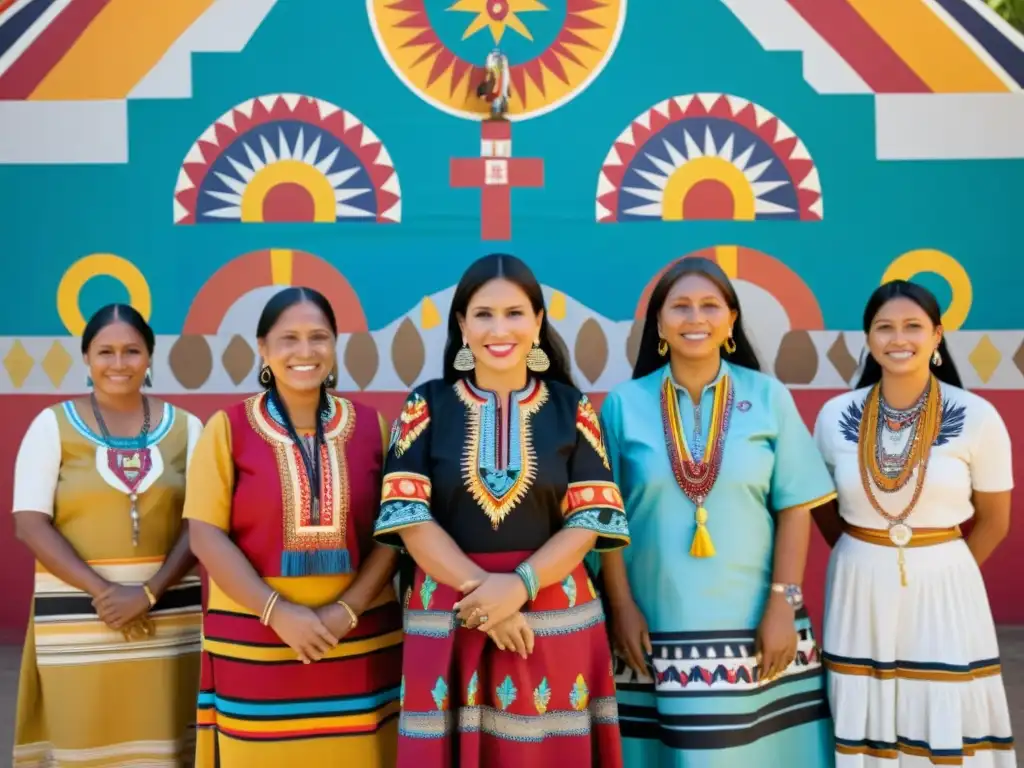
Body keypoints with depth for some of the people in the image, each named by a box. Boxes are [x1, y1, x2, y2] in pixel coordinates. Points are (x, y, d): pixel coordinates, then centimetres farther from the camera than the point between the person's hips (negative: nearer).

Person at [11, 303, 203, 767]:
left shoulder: (185, 427, 5)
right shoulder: (53, 425, 2)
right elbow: (30, 524, -4)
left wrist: (149, 593, -13)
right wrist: (101, 590, -14)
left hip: (168, 617, 1)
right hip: (77, 619, -1)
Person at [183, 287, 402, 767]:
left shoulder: (371, 426, 4)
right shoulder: (228, 428, 0)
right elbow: (206, 536, -5)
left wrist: (347, 610, -10)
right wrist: (277, 612, -14)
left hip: (360, 643, 1)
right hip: (255, 644, -1)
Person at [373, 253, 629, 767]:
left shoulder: (570, 409, 4)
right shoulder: (427, 406, 3)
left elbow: (591, 517, -2)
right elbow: (408, 516, -5)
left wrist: (519, 585, -16)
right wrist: (479, 589, -16)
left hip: (554, 618, 1)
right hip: (448, 619, 0)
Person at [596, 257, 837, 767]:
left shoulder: (769, 397, 0)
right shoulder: (624, 404, -1)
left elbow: (795, 509, 1)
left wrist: (783, 604, -4)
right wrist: (622, 607, -3)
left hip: (751, 619, 1)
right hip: (657, 622, 0)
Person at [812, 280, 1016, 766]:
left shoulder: (977, 417, -8)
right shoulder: (836, 416, -3)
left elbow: (993, 521, 2)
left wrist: (939, 570, 7)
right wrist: (866, 559, 11)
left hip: (943, 588, -1)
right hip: (859, 589, 2)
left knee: (944, 723, 7)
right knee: (865, 724, 11)